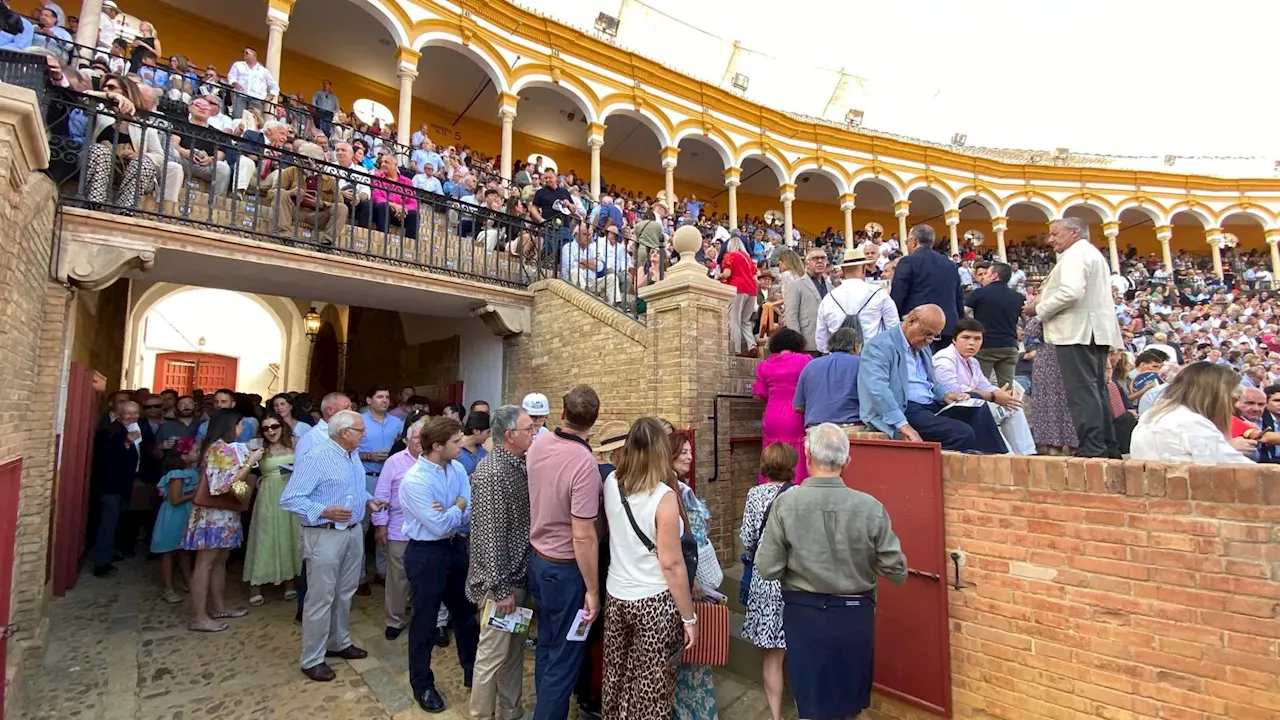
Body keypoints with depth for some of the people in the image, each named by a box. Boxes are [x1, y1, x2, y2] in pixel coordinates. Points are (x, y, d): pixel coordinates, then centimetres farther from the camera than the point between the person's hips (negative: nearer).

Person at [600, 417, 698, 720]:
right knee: (652, 686, 10)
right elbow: (671, 563, -17)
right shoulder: (664, 497, -20)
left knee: (618, 677, 20)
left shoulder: (611, 483, -3)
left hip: (617, 596, 6)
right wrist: (689, 617, -8)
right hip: (654, 602, -6)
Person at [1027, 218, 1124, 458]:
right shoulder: (1093, 254, 26)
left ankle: (1092, 449, -13)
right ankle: (1108, 447, 15)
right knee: (1096, 389, 12)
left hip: (1077, 331, -11)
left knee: (1082, 391, -12)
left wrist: (1039, 309, -10)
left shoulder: (1075, 254, -7)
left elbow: (1071, 292, -22)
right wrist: (1043, 303, 16)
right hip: (1096, 330, 11)